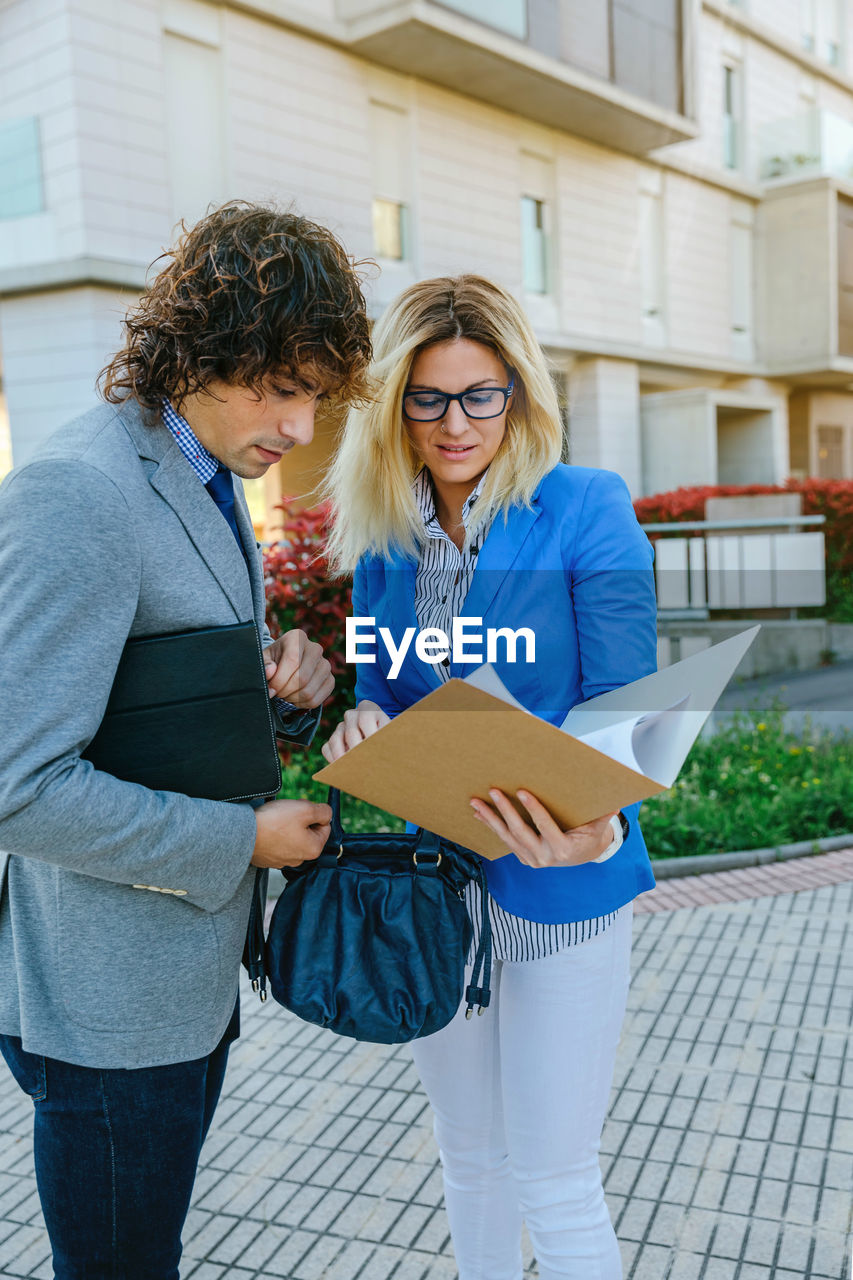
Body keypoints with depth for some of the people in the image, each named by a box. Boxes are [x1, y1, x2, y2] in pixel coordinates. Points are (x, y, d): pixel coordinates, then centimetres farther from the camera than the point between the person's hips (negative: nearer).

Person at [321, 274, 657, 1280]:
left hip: (561, 889, -4)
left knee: (553, 1185, 8)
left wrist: (598, 828, -32)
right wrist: (361, 731, -13)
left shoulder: (588, 512, -13)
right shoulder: (380, 536, 2)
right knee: (468, 1157, 22)